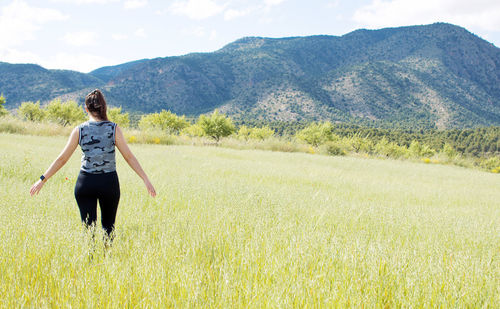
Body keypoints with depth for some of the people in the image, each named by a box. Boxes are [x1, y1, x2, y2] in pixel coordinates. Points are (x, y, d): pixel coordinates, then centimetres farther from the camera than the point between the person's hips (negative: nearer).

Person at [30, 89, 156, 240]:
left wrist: (42, 179, 9)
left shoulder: (79, 130, -2)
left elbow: (62, 159, 0)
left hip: (85, 183, 1)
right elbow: (129, 157, -4)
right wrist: (146, 180, 1)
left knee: (89, 227, 7)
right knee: (108, 226, 17)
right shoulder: (114, 129, -4)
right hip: (109, 182, 0)